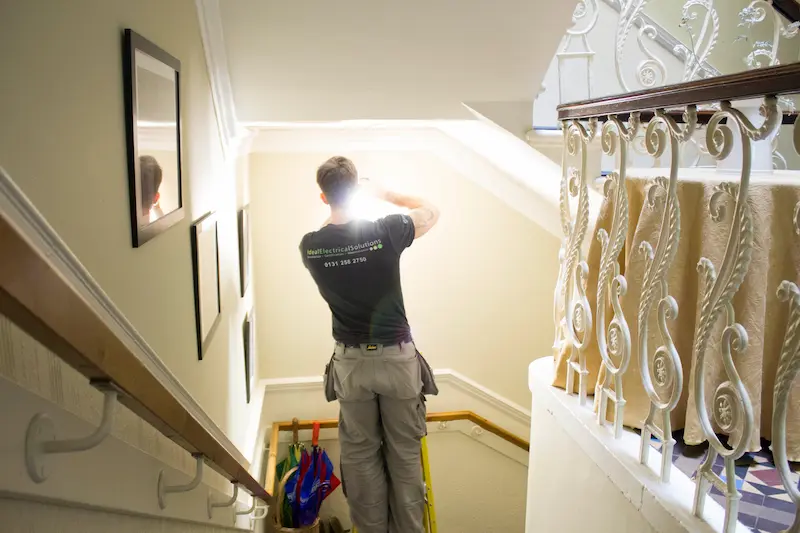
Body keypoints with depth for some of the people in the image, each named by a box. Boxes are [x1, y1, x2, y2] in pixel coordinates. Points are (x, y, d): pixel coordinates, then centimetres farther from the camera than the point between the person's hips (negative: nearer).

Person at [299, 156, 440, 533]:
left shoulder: (310, 246, -9)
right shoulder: (386, 231, -17)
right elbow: (431, 212, 3)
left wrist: (336, 204, 19)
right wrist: (382, 192, 9)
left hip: (350, 361, 2)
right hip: (397, 357, -2)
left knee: (360, 453, 16)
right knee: (405, 452, 13)